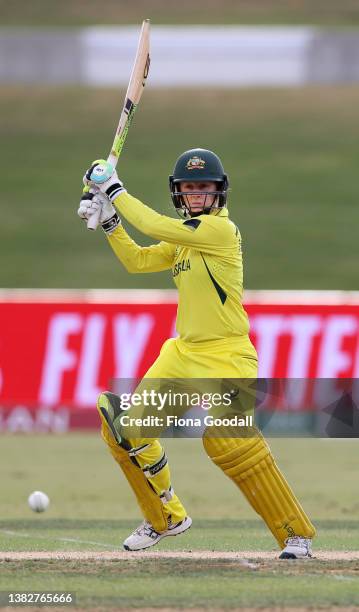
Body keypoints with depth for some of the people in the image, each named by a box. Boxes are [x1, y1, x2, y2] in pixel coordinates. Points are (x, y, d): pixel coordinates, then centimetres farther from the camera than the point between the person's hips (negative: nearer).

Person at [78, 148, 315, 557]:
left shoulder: (221, 229, -13)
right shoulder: (182, 238, 14)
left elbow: (155, 226, -19)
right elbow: (136, 261, 15)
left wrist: (115, 190, -10)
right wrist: (109, 220, 4)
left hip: (226, 357, -9)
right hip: (183, 352, 9)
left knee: (232, 443, -26)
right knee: (122, 426, 5)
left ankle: (296, 534, -15)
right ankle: (165, 519, 22)